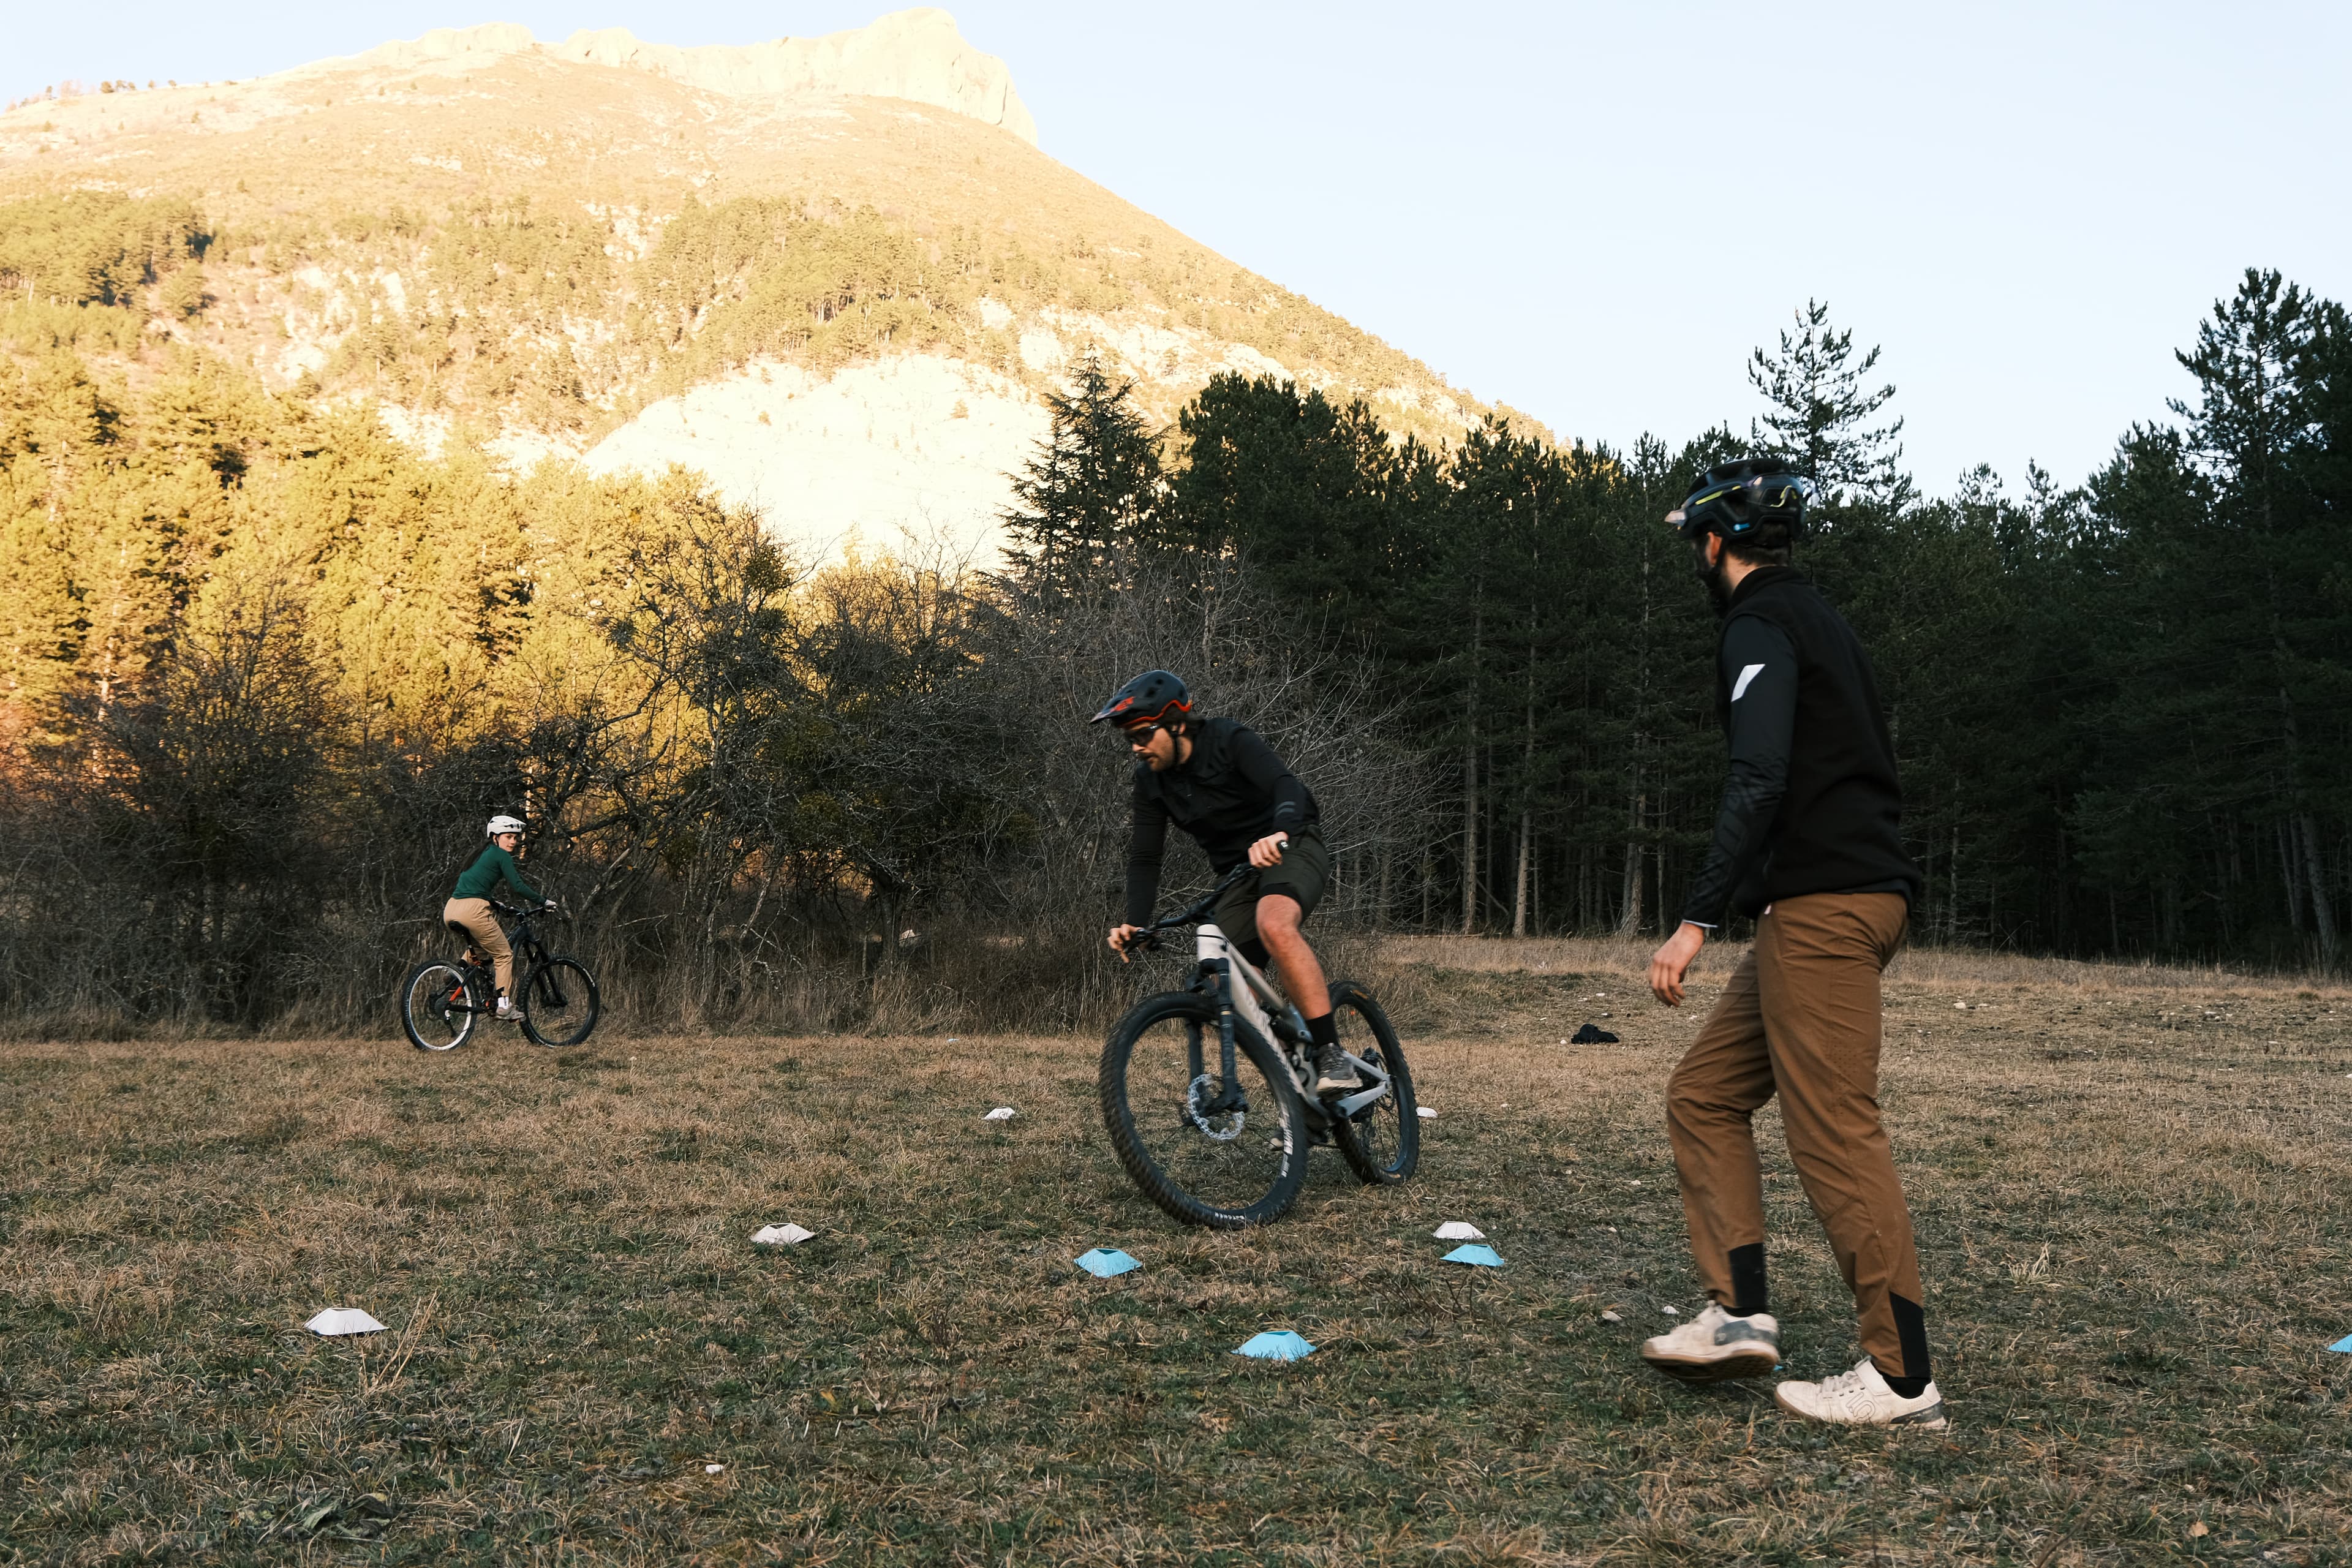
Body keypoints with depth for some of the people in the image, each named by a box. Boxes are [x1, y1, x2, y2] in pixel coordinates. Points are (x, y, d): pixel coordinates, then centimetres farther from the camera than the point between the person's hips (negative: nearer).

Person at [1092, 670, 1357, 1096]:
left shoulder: (1231, 741, -20)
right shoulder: (1151, 779, -3)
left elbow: (1288, 786, -35)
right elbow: (1145, 858, -3)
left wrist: (1279, 834, -56)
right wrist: (1134, 924, -18)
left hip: (1291, 848, -7)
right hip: (1238, 874, 7)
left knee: (1274, 925, -37)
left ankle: (1332, 1056, -33)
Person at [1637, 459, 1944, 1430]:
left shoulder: (1760, 626, -8)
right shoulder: (1816, 621, 22)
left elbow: (1760, 782, -22)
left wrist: (1697, 920, -24)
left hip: (1822, 907, -10)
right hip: (1847, 900, 10)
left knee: (1835, 1135, -8)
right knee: (1705, 1096, 12)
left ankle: (1904, 1379, -2)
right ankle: (1739, 1314, 9)